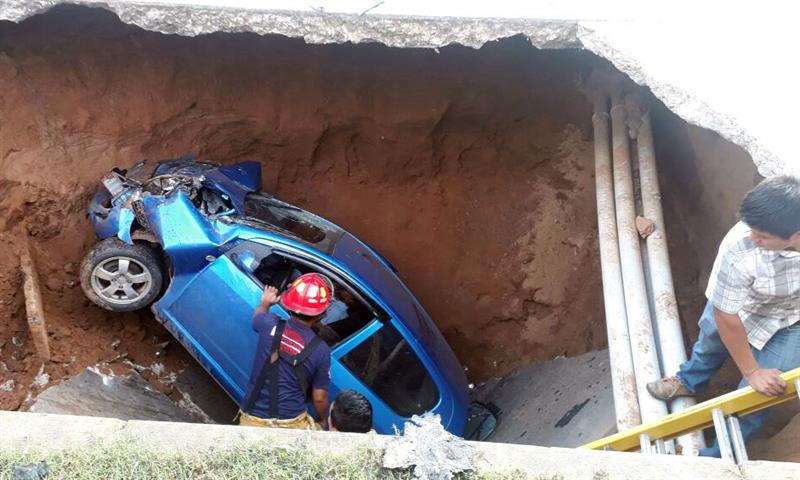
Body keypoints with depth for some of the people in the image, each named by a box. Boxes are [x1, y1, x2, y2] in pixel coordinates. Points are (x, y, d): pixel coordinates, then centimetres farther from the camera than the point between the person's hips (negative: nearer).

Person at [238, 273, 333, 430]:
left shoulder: (270, 325, -8)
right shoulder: (321, 350, -12)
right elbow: (319, 397, -2)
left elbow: (257, 316, 19)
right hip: (292, 424, -3)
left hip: (252, 420, 3)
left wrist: (265, 303, 41)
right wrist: (323, 420, 18)